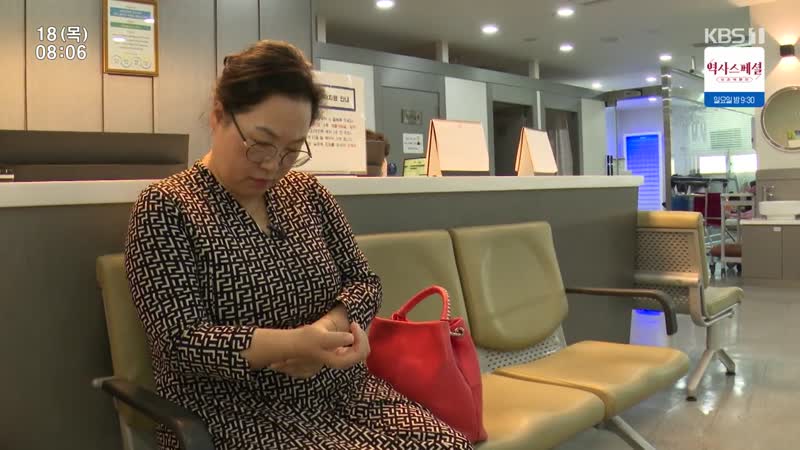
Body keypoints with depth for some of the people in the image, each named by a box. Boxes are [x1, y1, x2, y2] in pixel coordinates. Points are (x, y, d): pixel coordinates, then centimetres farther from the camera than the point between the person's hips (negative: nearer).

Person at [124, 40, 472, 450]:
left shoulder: (309, 194, 9)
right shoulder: (165, 208, -8)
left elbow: (363, 281, 9)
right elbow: (182, 342, -14)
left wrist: (327, 328, -13)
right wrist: (294, 343, -29)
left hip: (340, 392, 6)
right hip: (235, 412, -5)